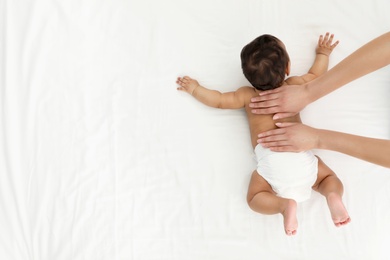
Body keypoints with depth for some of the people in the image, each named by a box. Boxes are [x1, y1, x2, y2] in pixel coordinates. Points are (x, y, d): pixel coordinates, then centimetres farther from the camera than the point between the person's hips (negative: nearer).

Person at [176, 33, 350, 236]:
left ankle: (284, 205, -18)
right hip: (302, 155, 2)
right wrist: (323, 54, 55)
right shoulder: (295, 86, 19)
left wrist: (195, 88, 37)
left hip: (270, 158, -2)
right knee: (329, 177, 23)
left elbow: (218, 100, 22)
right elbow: (316, 75, 38)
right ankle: (333, 195, -11)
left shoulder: (247, 95, 14)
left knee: (255, 198, 11)